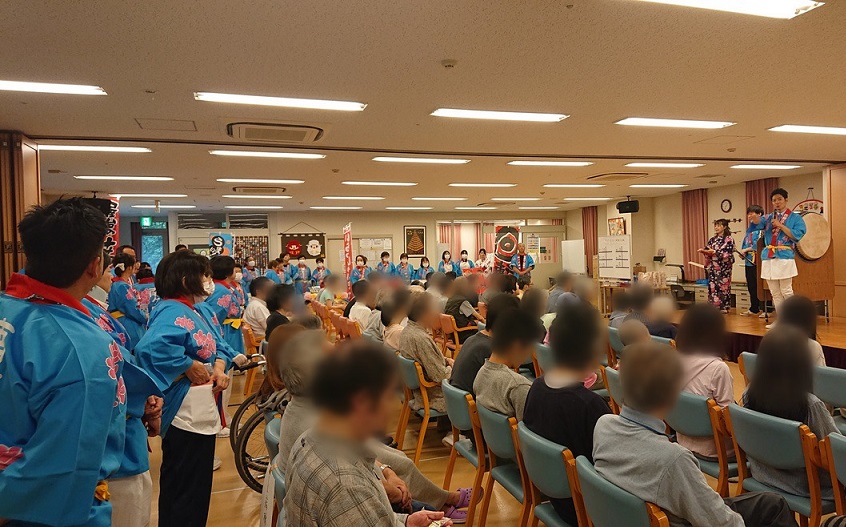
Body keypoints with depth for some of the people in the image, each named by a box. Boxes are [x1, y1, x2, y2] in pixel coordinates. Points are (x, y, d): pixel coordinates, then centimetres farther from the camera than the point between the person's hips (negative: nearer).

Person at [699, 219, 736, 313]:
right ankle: (714, 306, 8)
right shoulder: (713, 239, 13)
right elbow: (707, 250, 13)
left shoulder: (729, 239, -4)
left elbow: (727, 253, -13)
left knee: (723, 286, -3)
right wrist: (703, 251, -9)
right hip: (713, 267, 5)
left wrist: (715, 252, -19)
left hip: (724, 267, -5)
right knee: (713, 286, 3)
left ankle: (724, 307, 3)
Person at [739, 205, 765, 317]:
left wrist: (746, 250, -12)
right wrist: (742, 251, -1)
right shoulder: (749, 229, 17)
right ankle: (754, 309, 21)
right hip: (748, 261, 8)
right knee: (751, 286, 12)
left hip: (757, 261, -8)